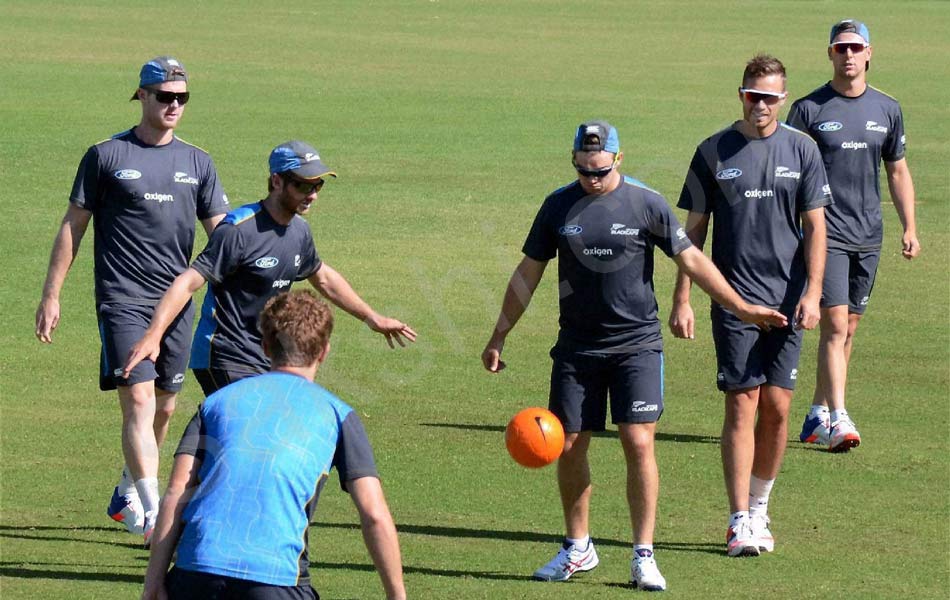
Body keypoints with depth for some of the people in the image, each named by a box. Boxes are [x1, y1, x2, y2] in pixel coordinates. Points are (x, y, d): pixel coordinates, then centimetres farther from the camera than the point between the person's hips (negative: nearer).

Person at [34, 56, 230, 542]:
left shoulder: (197, 163, 11)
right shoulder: (106, 156, 0)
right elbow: (74, 225, 3)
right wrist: (51, 295, 1)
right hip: (123, 300, -5)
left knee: (164, 408, 12)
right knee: (139, 401, -17)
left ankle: (128, 494, 32)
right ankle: (152, 514, -26)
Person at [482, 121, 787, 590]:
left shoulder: (646, 204, -4)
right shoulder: (559, 206, 3)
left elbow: (691, 259, 5)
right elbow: (527, 275, 11)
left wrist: (742, 308, 6)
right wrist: (498, 338, 11)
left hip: (636, 343, -2)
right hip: (577, 346, 3)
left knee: (639, 444, -11)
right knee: (568, 447, 4)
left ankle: (643, 556, -4)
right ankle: (577, 549, 23)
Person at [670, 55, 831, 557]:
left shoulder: (801, 150, 5)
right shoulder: (714, 152, 2)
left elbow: (815, 227, 5)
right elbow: (693, 231, 6)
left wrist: (812, 293, -5)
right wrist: (681, 301, 0)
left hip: (787, 302, 2)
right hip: (734, 300, -2)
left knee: (776, 409, 3)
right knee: (742, 406, -7)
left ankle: (759, 507, 19)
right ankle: (740, 521, -6)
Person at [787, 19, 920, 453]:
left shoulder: (887, 110, 9)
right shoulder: (809, 109, -3)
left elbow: (897, 172, 17)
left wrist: (909, 227, 10)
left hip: (868, 236, 5)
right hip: (826, 234, -5)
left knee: (847, 329, 9)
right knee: (835, 325, -14)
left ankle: (817, 414, 20)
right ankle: (837, 420, -18)